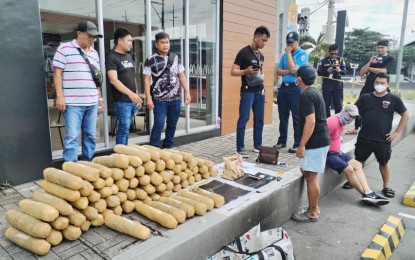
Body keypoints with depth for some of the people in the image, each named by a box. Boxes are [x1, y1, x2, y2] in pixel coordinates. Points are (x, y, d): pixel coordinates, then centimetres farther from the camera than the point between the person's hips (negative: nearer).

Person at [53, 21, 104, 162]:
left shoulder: (94, 53, 17)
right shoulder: (65, 49, -1)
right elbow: (57, 73, -4)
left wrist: (100, 98, 18)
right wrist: (60, 96, -11)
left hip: (92, 103, 6)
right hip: (73, 103, -6)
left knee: (90, 135, 9)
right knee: (72, 136, -4)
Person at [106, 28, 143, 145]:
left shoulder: (129, 57, 17)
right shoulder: (112, 57, -7)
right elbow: (113, 80, -17)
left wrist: (136, 96, 16)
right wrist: (130, 93, -26)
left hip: (132, 100, 7)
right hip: (122, 101, -7)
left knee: (126, 128, 12)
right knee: (124, 128, -7)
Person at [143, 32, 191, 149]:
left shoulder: (176, 58, 9)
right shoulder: (151, 60, -3)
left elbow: (181, 76, 13)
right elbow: (147, 80, -5)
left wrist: (187, 92, 5)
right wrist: (148, 98, -12)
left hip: (175, 99, 4)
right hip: (159, 99, -4)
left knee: (172, 125, 11)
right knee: (159, 125, -6)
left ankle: (167, 147, 26)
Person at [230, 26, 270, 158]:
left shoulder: (261, 55, 14)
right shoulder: (244, 52, -7)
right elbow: (233, 71, -10)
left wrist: (263, 88, 18)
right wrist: (246, 71, -27)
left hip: (260, 91, 7)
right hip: (248, 91, -7)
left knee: (259, 119, 10)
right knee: (243, 119, -5)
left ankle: (258, 145, 22)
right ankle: (240, 148, 1)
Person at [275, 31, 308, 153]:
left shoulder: (302, 54, -4)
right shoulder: (285, 54, 14)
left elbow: (293, 69, -17)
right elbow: (278, 71, 7)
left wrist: (289, 53, -9)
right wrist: (289, 71, -10)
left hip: (295, 88, -6)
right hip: (283, 87, 6)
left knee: (297, 118, -1)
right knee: (283, 117, 11)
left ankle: (297, 144, 7)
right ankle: (282, 141, 21)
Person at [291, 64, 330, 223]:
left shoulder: (306, 95, -17)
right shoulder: (314, 92, 14)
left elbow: (311, 122, -25)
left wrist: (301, 145, -22)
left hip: (315, 143, -10)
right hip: (320, 140, 10)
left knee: (310, 177, 0)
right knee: (308, 174, 17)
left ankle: (312, 213, 12)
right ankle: (314, 208, 26)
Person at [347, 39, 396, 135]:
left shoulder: (391, 59, -1)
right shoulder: (373, 58, 14)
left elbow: (383, 71, -19)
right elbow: (361, 73, 6)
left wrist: (369, 68, -5)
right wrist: (369, 62, -9)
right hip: (367, 88, 5)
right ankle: (357, 128, 17)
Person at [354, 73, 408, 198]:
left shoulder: (393, 99, -2)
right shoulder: (365, 97, 3)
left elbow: (405, 115, 3)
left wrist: (397, 132, -1)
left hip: (383, 140, -1)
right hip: (364, 138, 1)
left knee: (384, 163, 13)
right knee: (359, 161, 11)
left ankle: (386, 187, 28)